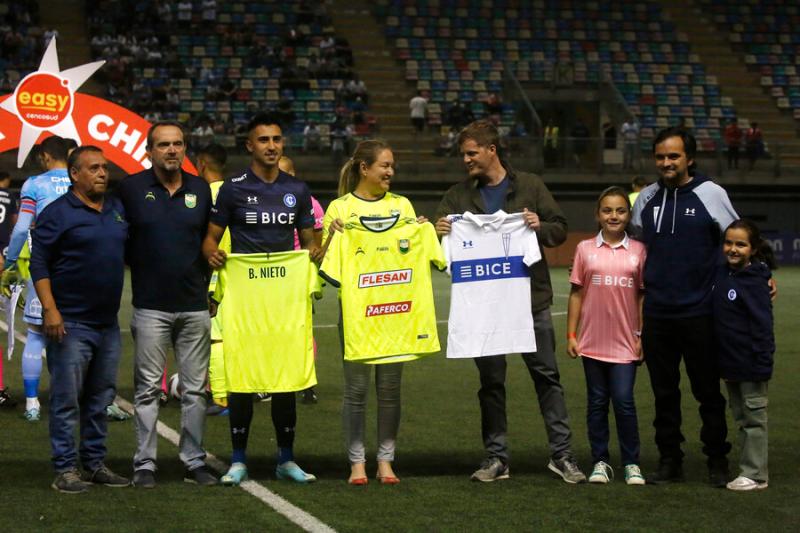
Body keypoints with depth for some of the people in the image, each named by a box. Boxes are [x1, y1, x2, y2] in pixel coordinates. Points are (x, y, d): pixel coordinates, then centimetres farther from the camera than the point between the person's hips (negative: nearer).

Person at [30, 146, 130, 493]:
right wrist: (50, 308, -17)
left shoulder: (118, 210, 13)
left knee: (101, 398, 11)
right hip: (70, 323, -6)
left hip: (108, 323, 6)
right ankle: (65, 469, 1)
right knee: (67, 399, -3)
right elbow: (39, 263, -9)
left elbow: (131, 253, 24)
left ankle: (95, 463, 20)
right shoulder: (57, 213, -6)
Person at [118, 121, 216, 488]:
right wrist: (141, 268, 3)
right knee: (148, 388, 0)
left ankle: (194, 461, 14)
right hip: (150, 306, -3)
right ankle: (144, 464, 6)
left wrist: (204, 282, 13)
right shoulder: (131, 188, -1)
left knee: (195, 389, 7)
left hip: (195, 306, 3)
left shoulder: (200, 189, 9)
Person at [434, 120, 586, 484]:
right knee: (491, 381, 7)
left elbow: (560, 228, 5)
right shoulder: (458, 195, 7)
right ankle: (496, 457, 14)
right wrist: (439, 233, -19)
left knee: (546, 375, 1)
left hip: (531, 297, -1)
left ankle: (562, 454, 7)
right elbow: (440, 232, 4)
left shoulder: (529, 186, 3)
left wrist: (540, 227, -17)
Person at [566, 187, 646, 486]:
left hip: (625, 343, -1)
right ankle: (600, 462, 17)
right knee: (597, 402, 8)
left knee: (624, 401, -4)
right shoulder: (585, 249, 3)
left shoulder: (638, 251, 2)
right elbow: (576, 293, 6)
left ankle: (631, 463, 7)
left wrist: (642, 335, 1)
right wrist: (571, 334, 3)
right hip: (592, 342, 1)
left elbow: (643, 295, 5)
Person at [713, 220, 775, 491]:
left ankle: (755, 474, 8)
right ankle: (752, 469, 24)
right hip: (729, 364, 8)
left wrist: (762, 362, -20)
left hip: (750, 366, -8)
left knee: (753, 417, 2)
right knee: (741, 417, 15)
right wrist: (720, 361, 16)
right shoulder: (721, 274, 6)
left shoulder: (754, 282, -16)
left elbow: (763, 324, -17)